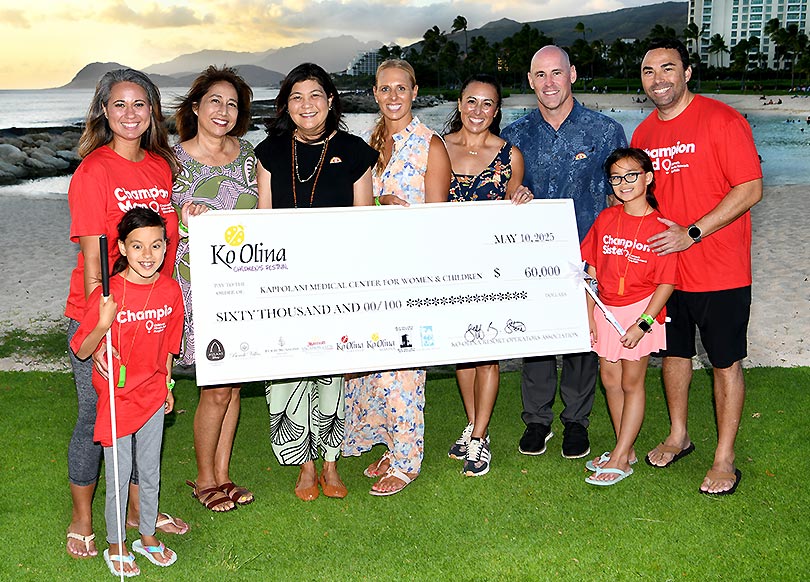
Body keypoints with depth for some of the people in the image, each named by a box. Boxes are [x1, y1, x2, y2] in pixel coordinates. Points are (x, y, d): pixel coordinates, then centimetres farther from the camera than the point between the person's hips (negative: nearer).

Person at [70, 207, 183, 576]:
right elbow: (81, 351, -15)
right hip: (116, 397, -4)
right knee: (119, 474, 8)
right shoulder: (108, 294, -19)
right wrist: (103, 324, -32)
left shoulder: (170, 290, -5)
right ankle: (115, 545, 28)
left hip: (152, 396, 4)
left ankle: (148, 536, 37)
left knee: (150, 471, 18)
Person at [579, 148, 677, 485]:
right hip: (606, 310, 6)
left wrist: (643, 324, -17)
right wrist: (589, 315, 3)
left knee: (632, 383, 3)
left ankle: (620, 459, 10)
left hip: (641, 311, -5)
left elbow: (666, 283, -13)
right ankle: (626, 449, 26)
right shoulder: (605, 219, 2)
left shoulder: (659, 227, -12)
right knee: (610, 380, 12)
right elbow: (592, 270, 6)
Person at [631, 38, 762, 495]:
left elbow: (750, 189, -17)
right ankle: (678, 436, 36)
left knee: (726, 362, 5)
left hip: (720, 271, -6)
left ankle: (725, 458, 17)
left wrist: (692, 233, -22)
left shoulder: (722, 120, -12)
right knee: (674, 353, 17)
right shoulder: (644, 133, 7)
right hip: (663, 267, 6)